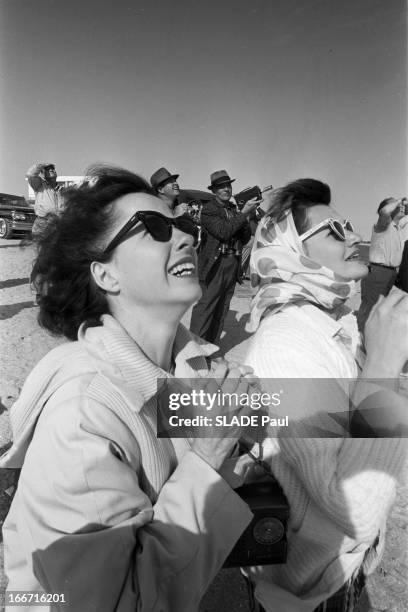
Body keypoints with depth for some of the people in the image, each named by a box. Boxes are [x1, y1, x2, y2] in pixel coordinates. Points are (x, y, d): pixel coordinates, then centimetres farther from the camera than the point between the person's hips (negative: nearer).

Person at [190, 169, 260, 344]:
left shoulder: (235, 209, 16)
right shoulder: (208, 209, -4)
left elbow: (245, 239, 13)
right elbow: (223, 232, -18)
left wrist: (246, 219, -3)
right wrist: (244, 213, -15)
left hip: (232, 266, 7)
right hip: (214, 266, -6)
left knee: (221, 310, 11)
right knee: (205, 307, -8)